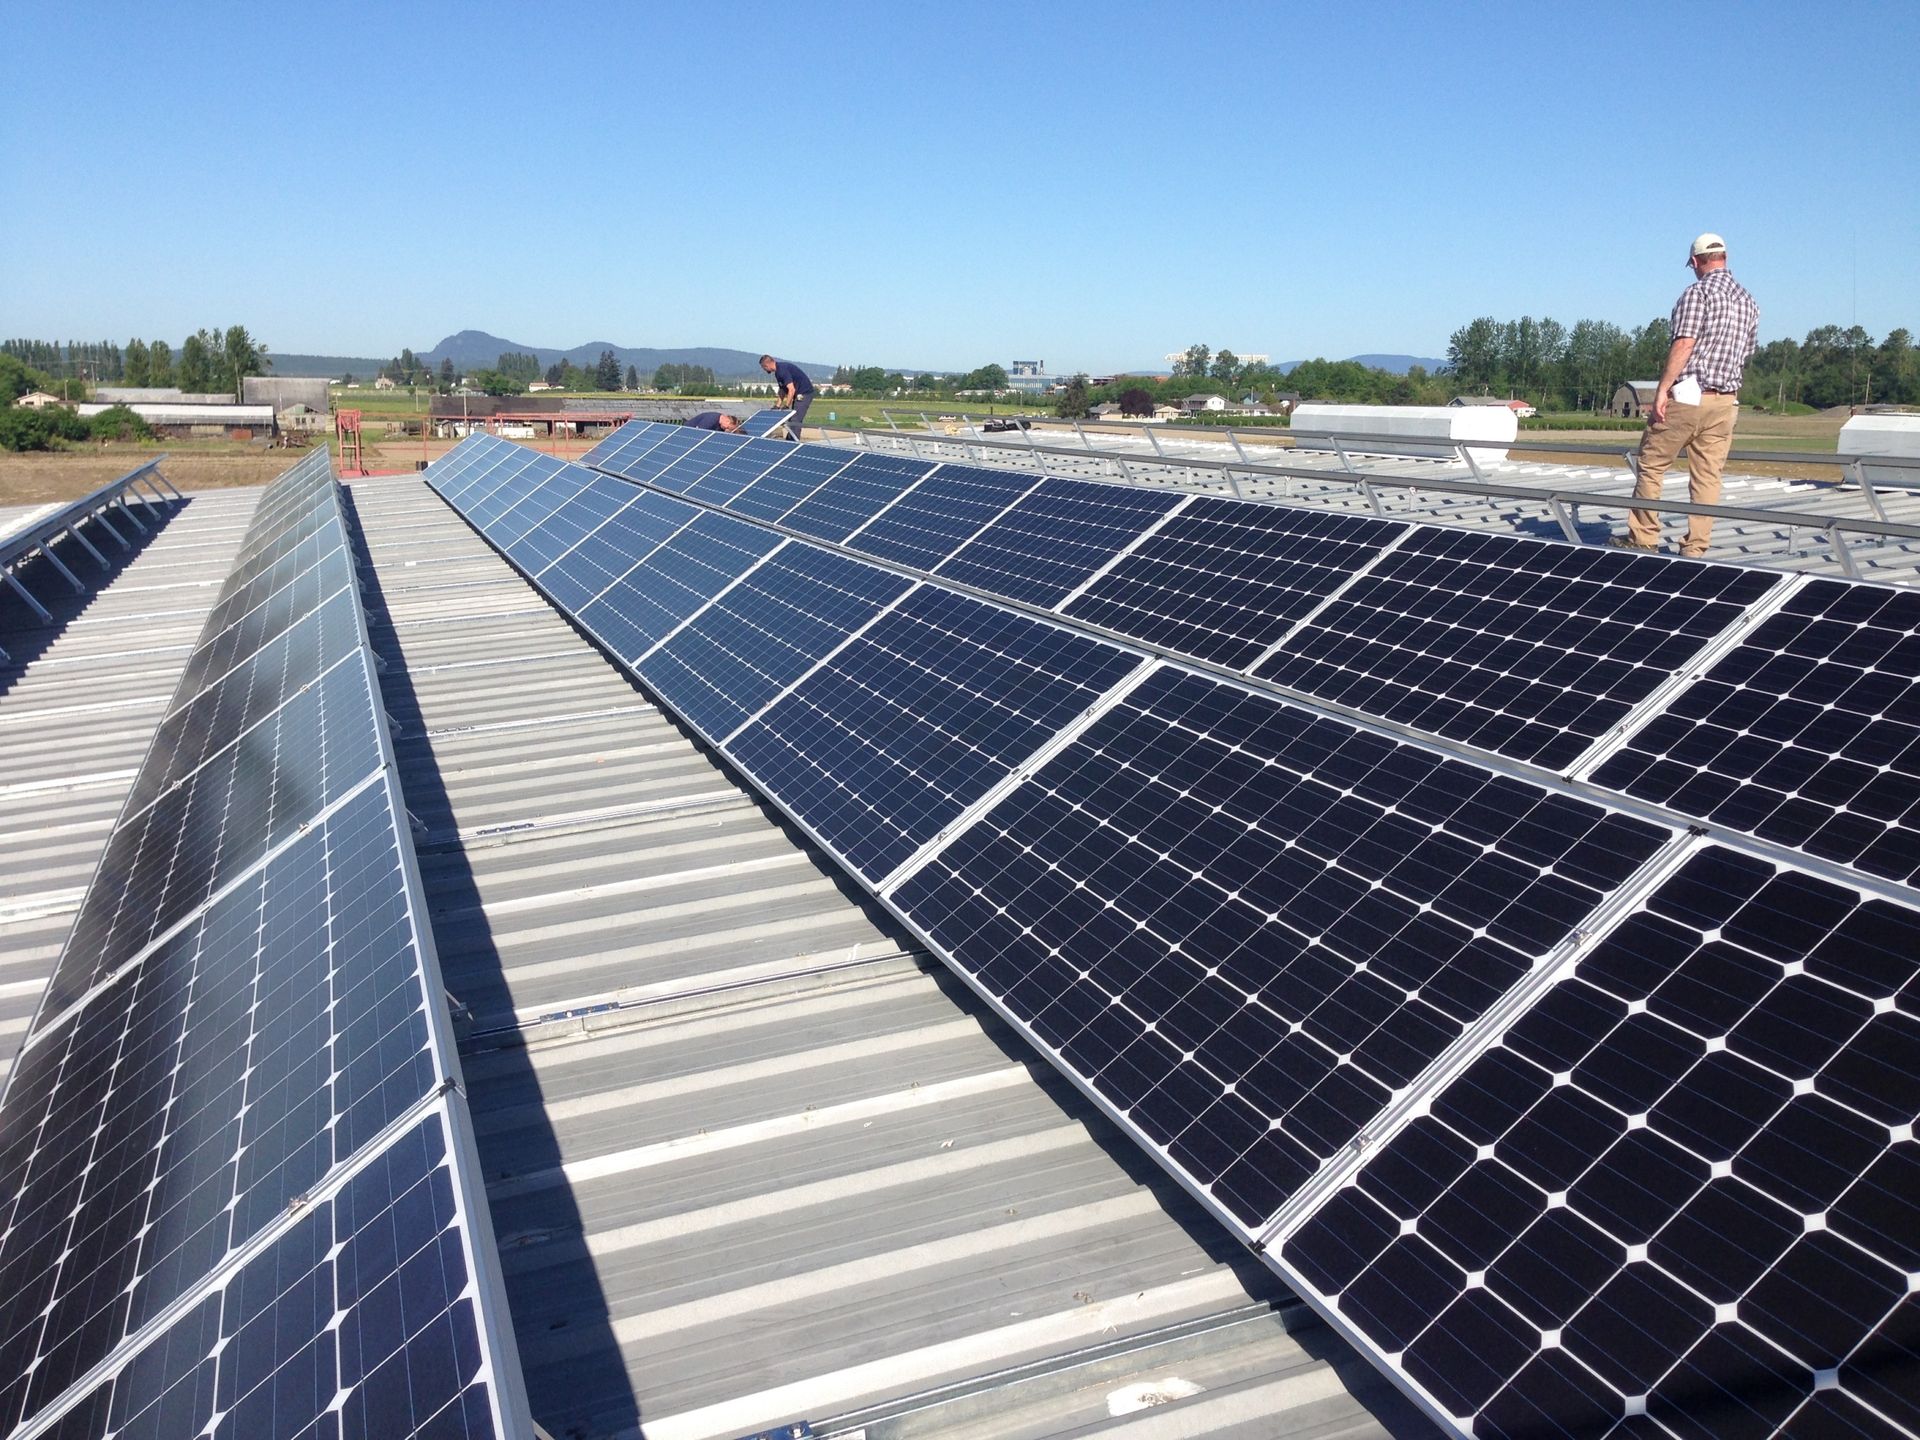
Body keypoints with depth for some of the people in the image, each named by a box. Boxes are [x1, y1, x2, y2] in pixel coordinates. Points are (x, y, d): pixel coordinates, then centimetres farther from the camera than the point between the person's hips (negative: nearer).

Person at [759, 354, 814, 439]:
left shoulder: (782, 370, -22)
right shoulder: (778, 371, 10)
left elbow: (791, 390, -28)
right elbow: (782, 390, 18)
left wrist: (786, 406, -25)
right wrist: (777, 406, 12)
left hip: (804, 393, -10)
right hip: (799, 394, 10)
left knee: (795, 421, -13)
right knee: (792, 420, 11)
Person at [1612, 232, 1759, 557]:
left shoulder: (1698, 292, -7)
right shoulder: (1748, 302, 16)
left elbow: (1684, 344, -16)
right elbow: (1746, 354, 20)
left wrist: (1662, 389, -17)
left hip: (1688, 395, -7)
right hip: (1726, 400, 7)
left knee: (1651, 464, 3)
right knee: (1708, 476, 4)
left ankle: (1643, 538, 4)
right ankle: (1695, 548, 5)